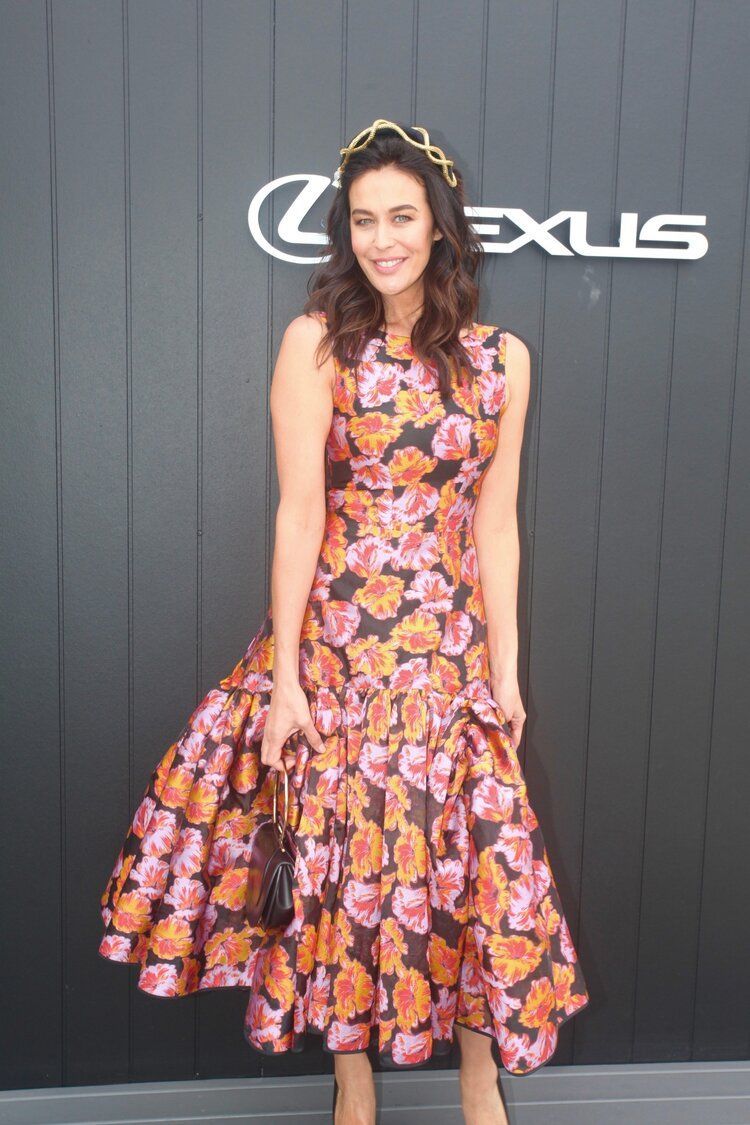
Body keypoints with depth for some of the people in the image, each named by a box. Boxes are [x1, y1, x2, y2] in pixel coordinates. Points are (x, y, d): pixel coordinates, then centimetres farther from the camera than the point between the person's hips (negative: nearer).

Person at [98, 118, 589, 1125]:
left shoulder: (500, 358, 5)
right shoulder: (317, 342, -4)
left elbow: (496, 522, 5)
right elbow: (299, 513, -8)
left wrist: (506, 665, 3)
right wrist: (284, 677, -10)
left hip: (453, 644, 2)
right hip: (337, 635, -2)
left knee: (475, 848, 7)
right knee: (341, 849, 6)